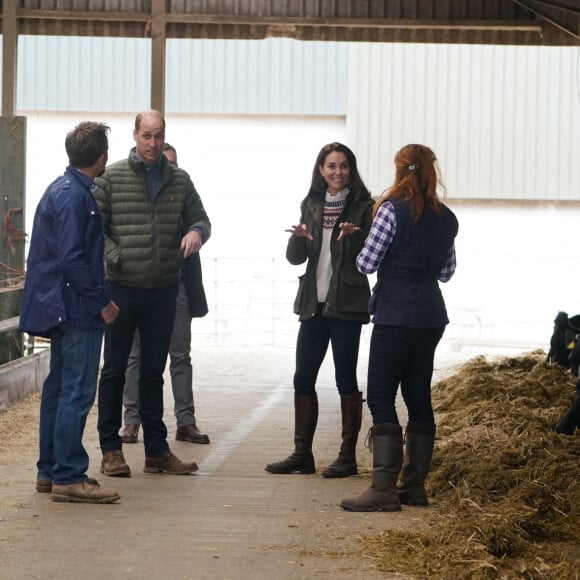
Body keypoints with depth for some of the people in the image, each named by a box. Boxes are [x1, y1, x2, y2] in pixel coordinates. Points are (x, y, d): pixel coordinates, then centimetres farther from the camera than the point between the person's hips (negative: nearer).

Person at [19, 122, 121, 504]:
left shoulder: (65, 189, 15)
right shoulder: (74, 196, -17)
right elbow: (72, 258, -22)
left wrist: (98, 299, 22)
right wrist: (101, 302, -17)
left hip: (64, 309, 11)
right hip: (77, 310, -11)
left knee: (60, 388, 15)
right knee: (77, 393, -9)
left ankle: (50, 471, 22)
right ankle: (68, 477, -8)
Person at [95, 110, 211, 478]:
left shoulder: (180, 180, 8)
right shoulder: (113, 177, -2)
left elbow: (201, 218, 12)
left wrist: (196, 232, -12)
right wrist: (115, 257, -16)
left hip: (164, 289, 3)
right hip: (123, 287, -3)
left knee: (154, 371, 11)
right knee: (115, 369, 3)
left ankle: (157, 450, 17)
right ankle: (111, 449, 9)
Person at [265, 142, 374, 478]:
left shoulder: (363, 207, -5)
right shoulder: (312, 205, 10)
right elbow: (295, 258, 9)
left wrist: (354, 235, -26)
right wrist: (298, 238, -12)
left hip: (347, 305, -5)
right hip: (314, 304, 5)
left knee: (346, 380, -1)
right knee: (303, 378, 6)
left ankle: (348, 457, 6)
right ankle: (302, 454, 13)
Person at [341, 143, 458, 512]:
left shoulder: (393, 210, -12)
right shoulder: (446, 219, 8)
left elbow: (366, 264, -12)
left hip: (395, 315, -7)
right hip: (431, 315, 7)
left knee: (381, 397, -5)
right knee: (418, 396, 11)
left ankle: (384, 488, -11)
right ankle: (414, 484, 13)